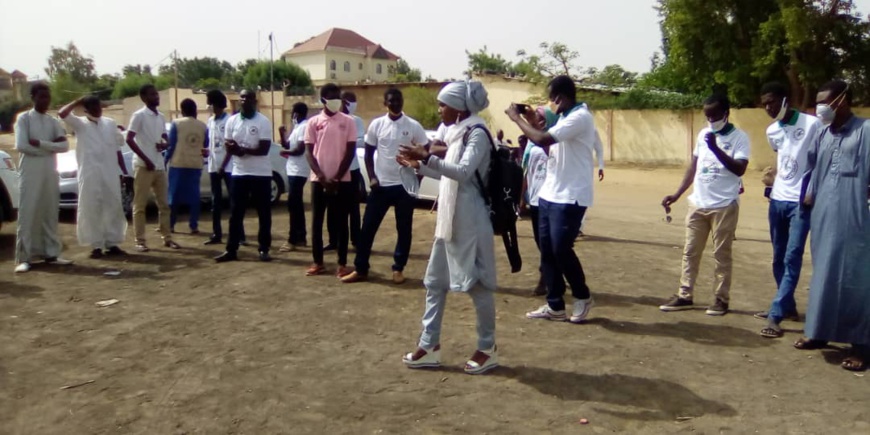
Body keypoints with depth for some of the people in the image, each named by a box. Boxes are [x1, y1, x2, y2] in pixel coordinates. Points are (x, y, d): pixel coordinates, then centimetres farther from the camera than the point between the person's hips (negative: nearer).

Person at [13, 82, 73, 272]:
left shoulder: (53, 122, 12)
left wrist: (40, 144, -12)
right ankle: (23, 258, -5)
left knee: (50, 214, 7)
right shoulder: (24, 118, -1)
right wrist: (50, 147, -7)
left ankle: (51, 253, 13)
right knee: (28, 215, -6)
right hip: (30, 173, -5)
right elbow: (21, 146, -12)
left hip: (50, 173, 5)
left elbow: (65, 146, -1)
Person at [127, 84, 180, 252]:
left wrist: (164, 144, -3)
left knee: (164, 204, 9)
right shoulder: (139, 115, -7)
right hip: (143, 166, -7)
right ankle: (140, 241, 1)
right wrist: (145, 159, -16)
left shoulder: (161, 117, 13)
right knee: (140, 205, -2)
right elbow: (129, 139, -12)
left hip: (159, 166, 7)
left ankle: (167, 238, 16)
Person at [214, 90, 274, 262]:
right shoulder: (232, 120, 6)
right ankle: (231, 250, 11)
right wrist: (235, 149, -15)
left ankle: (264, 249, 13)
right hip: (239, 173, 4)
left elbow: (264, 149, -14)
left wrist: (241, 149, -20)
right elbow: (228, 145, 8)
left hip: (261, 174, -3)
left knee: (264, 213, 4)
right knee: (236, 213, 6)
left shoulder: (263, 122, -8)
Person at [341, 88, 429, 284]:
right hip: (381, 185, 1)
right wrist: (372, 177, -3)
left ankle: (398, 269, 19)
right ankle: (361, 269, 12)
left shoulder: (414, 126, -2)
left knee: (404, 229, 6)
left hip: (405, 185, -1)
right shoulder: (377, 124, 1)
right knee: (368, 227, 2)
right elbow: (369, 153, 8)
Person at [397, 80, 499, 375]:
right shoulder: (457, 134, 15)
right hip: (448, 220, 10)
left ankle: (488, 349, 13)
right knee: (435, 282, 11)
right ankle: (430, 346, 20)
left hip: (469, 222, -10)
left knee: (477, 284, 0)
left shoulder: (477, 134, -13)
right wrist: (419, 166, 16)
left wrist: (429, 158, -33)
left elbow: (463, 172, -26)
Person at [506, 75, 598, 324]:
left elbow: (543, 140, -26)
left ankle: (583, 297, 17)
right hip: (550, 194, 10)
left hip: (570, 197, -10)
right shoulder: (565, 117, 15)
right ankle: (555, 306, 16)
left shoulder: (580, 117, -17)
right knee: (547, 251, 8)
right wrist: (533, 122, 9)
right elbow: (551, 146, 20)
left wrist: (517, 119, -13)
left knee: (561, 250, -5)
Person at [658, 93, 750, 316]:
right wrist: (676, 194, 10)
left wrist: (715, 148, -25)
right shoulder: (703, 134, 10)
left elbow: (739, 169, -19)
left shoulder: (739, 137, -7)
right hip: (698, 204, 6)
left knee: (721, 254, 3)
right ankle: (685, 296, 16)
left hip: (724, 205, -6)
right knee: (690, 252, 9)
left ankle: (722, 299, 12)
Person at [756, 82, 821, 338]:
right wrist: (773, 182, 13)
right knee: (779, 259, 13)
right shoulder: (772, 131, 9)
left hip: (801, 202, -7)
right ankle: (788, 307, 28)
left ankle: (776, 316, -11)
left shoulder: (812, 124, -10)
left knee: (792, 260, -9)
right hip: (777, 200, 7)